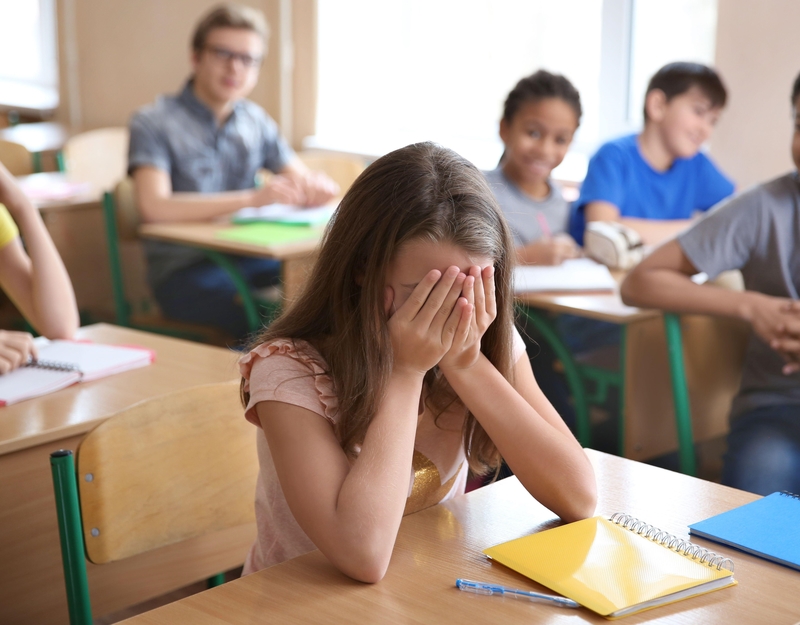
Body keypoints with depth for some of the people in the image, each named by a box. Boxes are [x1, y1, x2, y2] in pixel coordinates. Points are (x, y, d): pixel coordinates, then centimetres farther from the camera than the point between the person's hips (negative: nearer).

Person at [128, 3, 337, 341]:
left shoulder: (256, 121, 13)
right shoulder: (153, 123, -5)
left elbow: (302, 183, 12)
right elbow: (154, 208, -20)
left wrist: (316, 187, -16)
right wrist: (251, 198, -28)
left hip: (247, 260, 6)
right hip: (183, 269, -5)